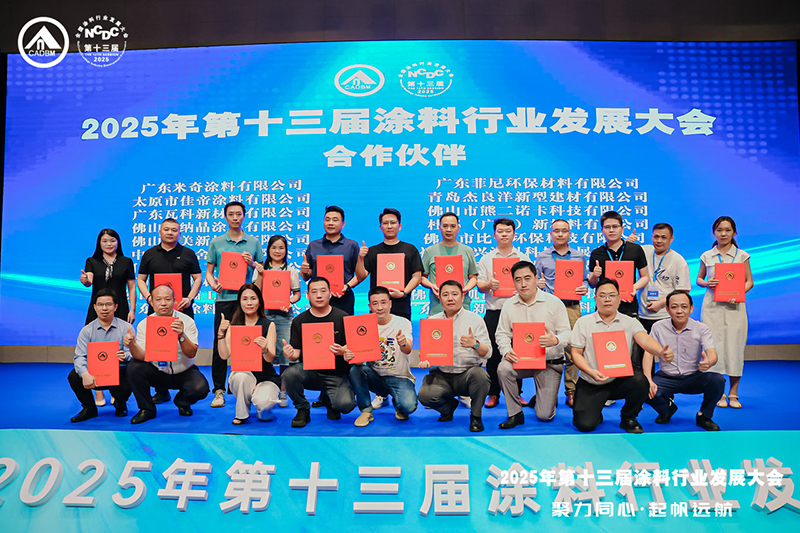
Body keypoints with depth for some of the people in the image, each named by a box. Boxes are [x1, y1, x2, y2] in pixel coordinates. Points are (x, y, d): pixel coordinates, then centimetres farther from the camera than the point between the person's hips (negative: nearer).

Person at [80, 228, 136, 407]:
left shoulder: (126, 262, 9)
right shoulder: (92, 262, 10)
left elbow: (132, 287, 8)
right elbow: (89, 281, -7)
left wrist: (132, 310, -1)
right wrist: (85, 280, -32)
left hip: (120, 311, 0)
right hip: (97, 310, 0)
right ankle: (98, 392, 2)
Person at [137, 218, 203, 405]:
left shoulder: (188, 254, 8)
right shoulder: (150, 254, 12)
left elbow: (198, 278, 7)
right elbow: (141, 279, 13)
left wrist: (189, 298, -8)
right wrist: (148, 296, -4)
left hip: (182, 309, -2)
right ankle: (161, 391, 11)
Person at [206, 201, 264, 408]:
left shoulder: (253, 242, 10)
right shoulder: (216, 242, 9)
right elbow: (209, 271, 9)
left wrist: (252, 263, -8)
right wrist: (213, 284, -11)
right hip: (224, 298, 0)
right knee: (220, 344, -1)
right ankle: (219, 390, 5)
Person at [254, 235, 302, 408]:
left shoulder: (291, 270, 10)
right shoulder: (261, 269, 10)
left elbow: (297, 293, 10)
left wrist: (290, 301, -10)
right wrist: (260, 274, -7)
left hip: (285, 315, 0)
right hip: (265, 313, 0)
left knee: (285, 352, -4)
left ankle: (283, 393, 5)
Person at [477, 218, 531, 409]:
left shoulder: (524, 258, 12)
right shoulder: (486, 259, 11)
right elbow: (479, 286, 6)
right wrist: (489, 285, -16)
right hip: (494, 312, 0)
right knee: (493, 354, 1)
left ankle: (517, 393, 14)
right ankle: (493, 394, 12)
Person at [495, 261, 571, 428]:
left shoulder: (554, 302, -4)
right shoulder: (509, 305, 4)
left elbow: (567, 333, -7)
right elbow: (502, 333, 4)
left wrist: (555, 340, -30)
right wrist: (507, 352, -17)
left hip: (550, 362, -2)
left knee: (545, 416, -7)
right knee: (503, 369, -33)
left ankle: (548, 397, 33)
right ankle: (515, 414, -10)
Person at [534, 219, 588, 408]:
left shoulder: (579, 257, 14)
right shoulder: (541, 257, 11)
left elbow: (584, 280, 16)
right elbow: (535, 282, 14)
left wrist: (584, 288, -5)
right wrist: (538, 285, -8)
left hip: (571, 306, 1)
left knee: (572, 348, -2)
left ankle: (571, 391, 7)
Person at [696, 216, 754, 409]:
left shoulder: (742, 255, 6)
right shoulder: (707, 256, 8)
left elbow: (749, 281, 7)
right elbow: (699, 279, 16)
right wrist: (706, 283, -7)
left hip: (734, 306, 0)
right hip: (712, 305, 1)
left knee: (734, 346, -1)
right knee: (714, 346, -2)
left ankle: (733, 393, 11)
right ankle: (719, 393, 9)